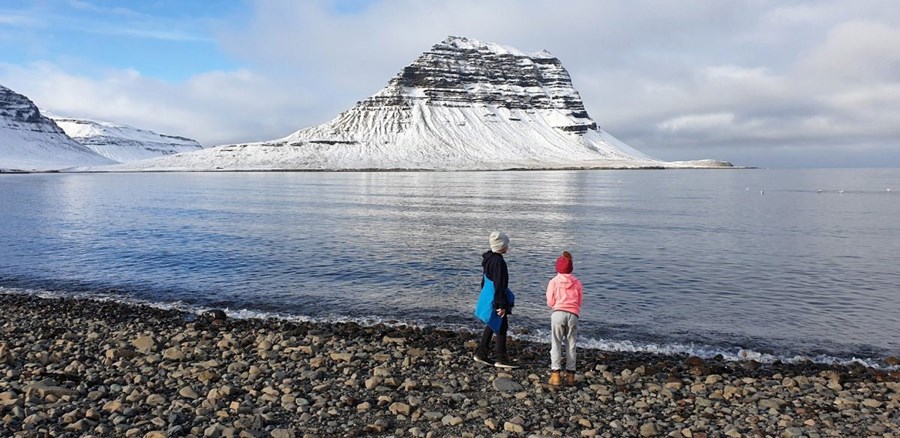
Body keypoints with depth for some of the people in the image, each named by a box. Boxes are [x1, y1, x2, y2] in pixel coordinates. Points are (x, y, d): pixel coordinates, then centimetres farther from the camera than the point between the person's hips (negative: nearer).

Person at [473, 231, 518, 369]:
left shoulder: (488, 258, 8)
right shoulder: (498, 261, -22)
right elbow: (499, 285, -22)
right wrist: (502, 305, -19)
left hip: (487, 297, 10)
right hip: (495, 299, -10)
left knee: (492, 325, 19)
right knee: (501, 327, 0)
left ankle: (481, 353, 25)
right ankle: (501, 358, 8)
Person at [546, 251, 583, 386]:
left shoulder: (554, 282, 2)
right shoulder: (577, 283, 8)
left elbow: (550, 302, 4)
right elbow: (580, 302, 10)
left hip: (558, 313, -2)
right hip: (573, 315, 2)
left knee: (556, 344, 4)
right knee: (571, 345, 10)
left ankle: (555, 374, -4)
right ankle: (570, 375, 10)